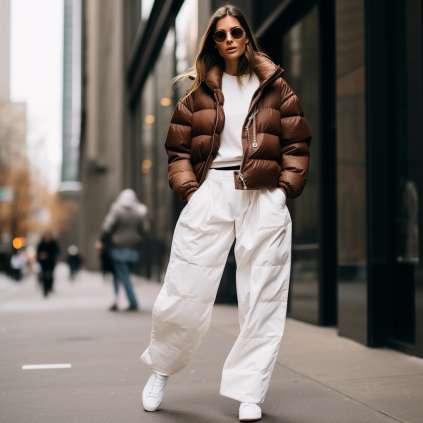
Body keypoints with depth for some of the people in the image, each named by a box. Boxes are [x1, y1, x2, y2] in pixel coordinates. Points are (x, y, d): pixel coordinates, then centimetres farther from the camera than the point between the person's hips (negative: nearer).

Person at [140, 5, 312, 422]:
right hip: (210, 193, 0)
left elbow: (297, 144, 6)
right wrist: (189, 188, -2)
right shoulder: (199, 91, 10)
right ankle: (160, 369, 26)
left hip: (264, 199, 0)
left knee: (262, 300, 1)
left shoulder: (275, 87, 8)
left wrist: (286, 187, -4)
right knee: (183, 292, 1)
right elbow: (177, 147, 10)